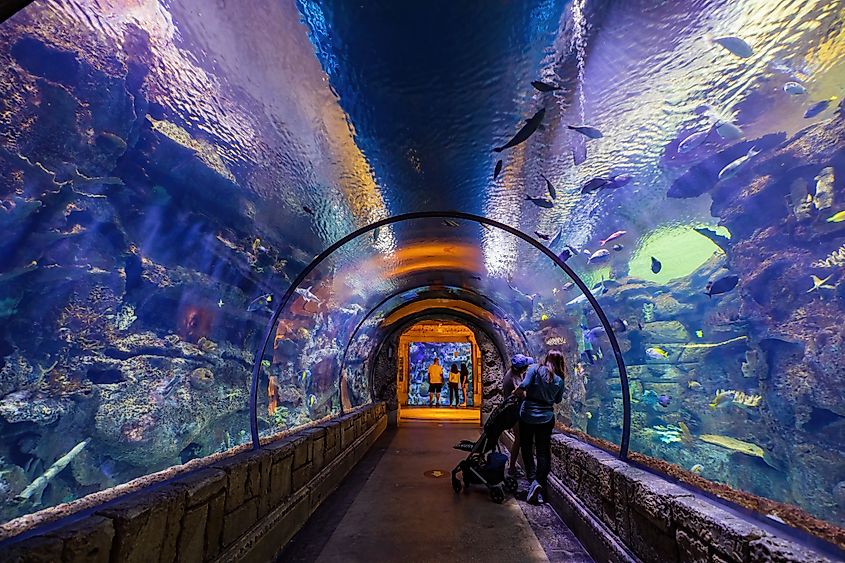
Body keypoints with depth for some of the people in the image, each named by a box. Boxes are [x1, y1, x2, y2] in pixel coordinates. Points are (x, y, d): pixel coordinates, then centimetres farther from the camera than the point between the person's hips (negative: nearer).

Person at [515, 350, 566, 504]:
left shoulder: (535, 368, -11)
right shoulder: (559, 380, 0)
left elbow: (521, 389, -20)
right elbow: (557, 400, 12)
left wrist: (525, 396, -1)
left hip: (527, 415, -2)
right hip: (546, 418, 2)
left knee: (527, 449, 12)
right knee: (544, 452, 13)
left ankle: (533, 479, 1)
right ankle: (539, 482, 2)